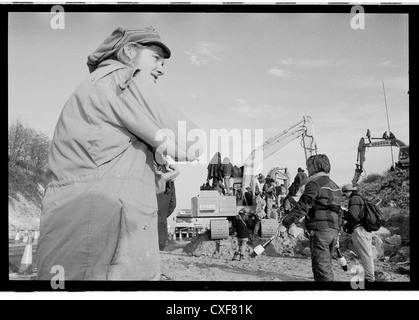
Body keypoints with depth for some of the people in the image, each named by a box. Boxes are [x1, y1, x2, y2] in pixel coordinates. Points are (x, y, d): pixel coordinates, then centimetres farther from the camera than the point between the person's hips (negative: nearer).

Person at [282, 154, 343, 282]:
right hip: (334, 229, 9)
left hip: (320, 229, -9)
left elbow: (303, 206, -16)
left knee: (321, 265, -7)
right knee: (326, 265, 17)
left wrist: (286, 222, -15)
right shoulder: (334, 185, 19)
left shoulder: (315, 183, -10)